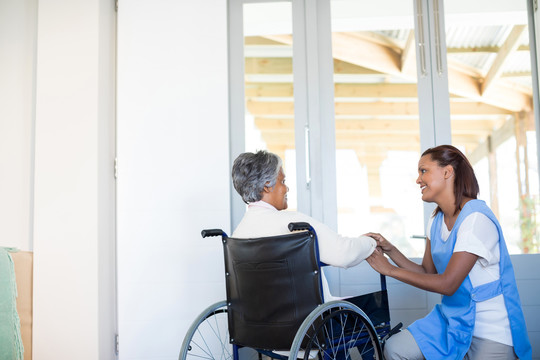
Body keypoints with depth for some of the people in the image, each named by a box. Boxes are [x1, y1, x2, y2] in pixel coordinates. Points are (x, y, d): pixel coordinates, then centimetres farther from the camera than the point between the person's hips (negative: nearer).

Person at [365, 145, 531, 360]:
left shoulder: (476, 219, -21)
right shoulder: (437, 221, 6)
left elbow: (447, 284, -22)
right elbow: (427, 273, 7)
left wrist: (390, 270, -18)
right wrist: (390, 250, -5)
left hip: (491, 330, -7)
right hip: (452, 317, 7)